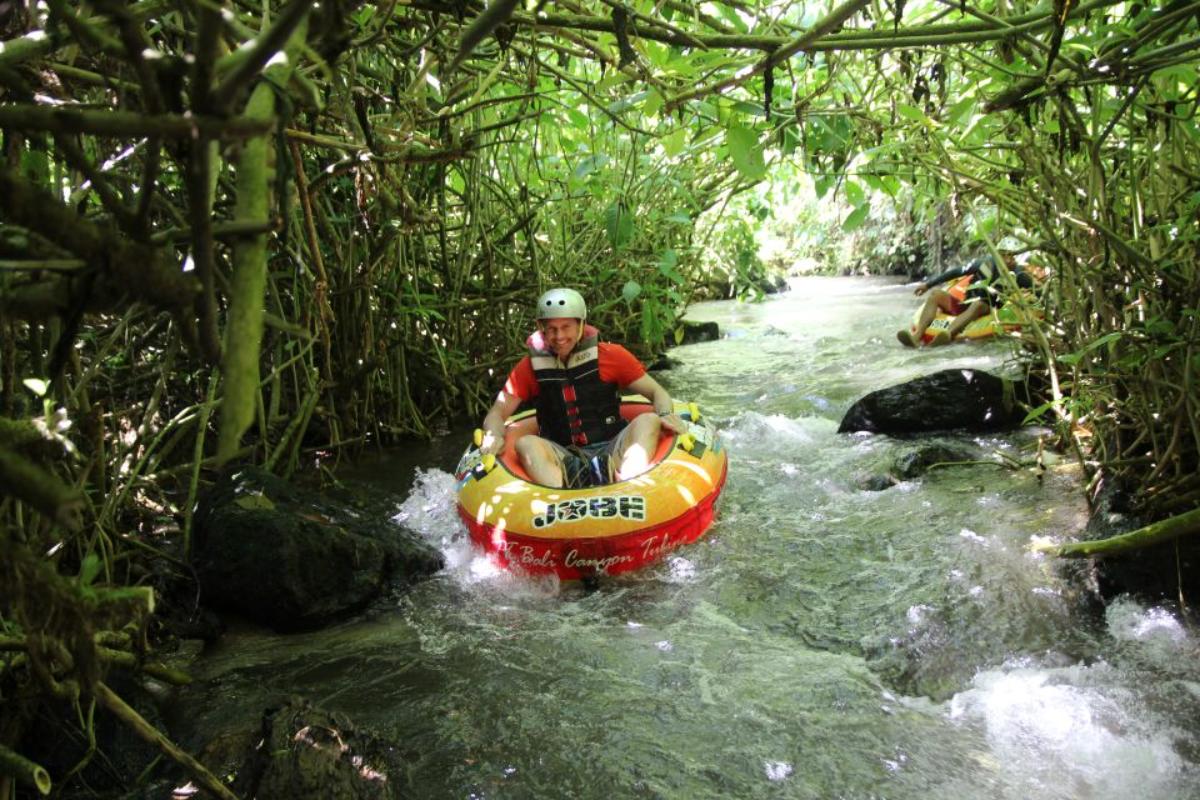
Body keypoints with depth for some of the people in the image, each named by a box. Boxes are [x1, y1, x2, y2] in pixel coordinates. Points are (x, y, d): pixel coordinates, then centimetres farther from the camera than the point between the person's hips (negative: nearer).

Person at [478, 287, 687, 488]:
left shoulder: (610, 355, 2)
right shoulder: (531, 366, 6)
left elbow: (656, 392, 4)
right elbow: (497, 413, 8)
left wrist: (666, 414, -19)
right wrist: (494, 436, -15)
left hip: (611, 453, 0)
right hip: (564, 462, 1)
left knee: (649, 420, -23)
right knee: (526, 443, -26)